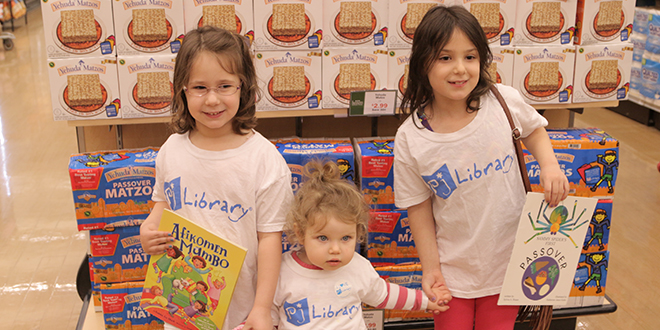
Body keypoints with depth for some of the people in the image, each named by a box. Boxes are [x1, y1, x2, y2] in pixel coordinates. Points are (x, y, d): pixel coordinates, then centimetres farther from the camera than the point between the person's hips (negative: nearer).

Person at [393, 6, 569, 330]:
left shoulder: (504, 101, -14)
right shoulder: (410, 139, -17)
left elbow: (534, 129, 9)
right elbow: (419, 206, -7)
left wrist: (549, 163, -9)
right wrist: (430, 266, -5)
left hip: (509, 260, 2)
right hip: (454, 269, -1)